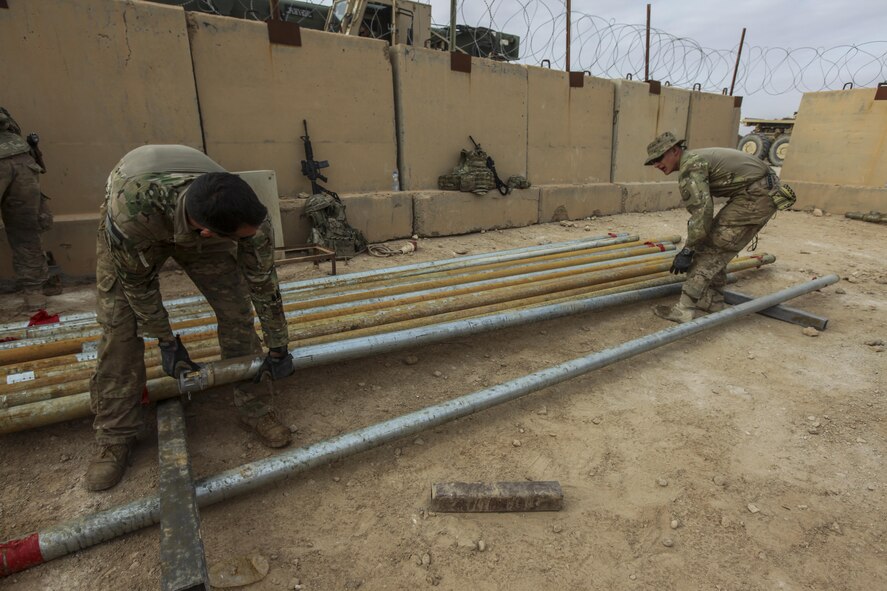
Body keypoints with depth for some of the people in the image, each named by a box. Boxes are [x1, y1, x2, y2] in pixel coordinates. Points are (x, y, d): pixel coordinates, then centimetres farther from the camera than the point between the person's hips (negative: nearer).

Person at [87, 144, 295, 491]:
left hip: (200, 233, 2)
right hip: (133, 229, -1)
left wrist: (277, 350, -13)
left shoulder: (248, 215, -38)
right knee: (119, 325, -10)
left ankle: (256, 410, 6)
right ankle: (115, 437, 8)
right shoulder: (128, 209, -45)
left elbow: (264, 283, -22)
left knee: (236, 310, -10)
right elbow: (136, 280, -25)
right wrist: (166, 342, -15)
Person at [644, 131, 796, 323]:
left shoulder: (689, 166, -14)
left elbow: (702, 211, -22)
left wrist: (688, 251, -15)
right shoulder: (695, 159, 18)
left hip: (758, 195, -10)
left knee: (711, 248, -11)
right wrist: (694, 246, 25)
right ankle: (712, 301, 20)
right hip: (764, 192, 10)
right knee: (718, 248, 14)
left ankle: (684, 308, -13)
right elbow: (703, 208, 24)